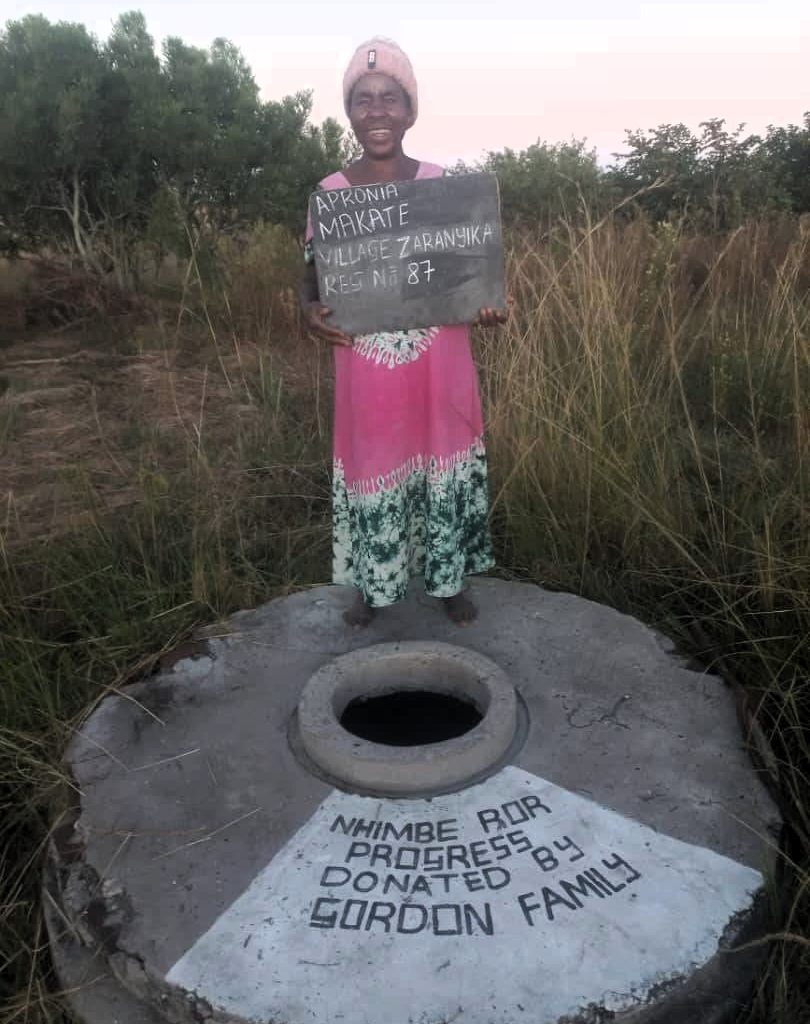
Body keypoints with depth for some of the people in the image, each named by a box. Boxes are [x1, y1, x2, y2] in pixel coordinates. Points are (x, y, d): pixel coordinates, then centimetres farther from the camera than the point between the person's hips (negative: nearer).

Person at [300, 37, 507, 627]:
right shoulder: (331, 193, -1)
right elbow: (312, 277, 5)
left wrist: (487, 306, -15)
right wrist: (310, 311, -18)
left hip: (439, 366, 0)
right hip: (368, 370, 0)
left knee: (442, 462, 10)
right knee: (373, 467, 10)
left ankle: (450, 579, 31)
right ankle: (375, 585, 31)